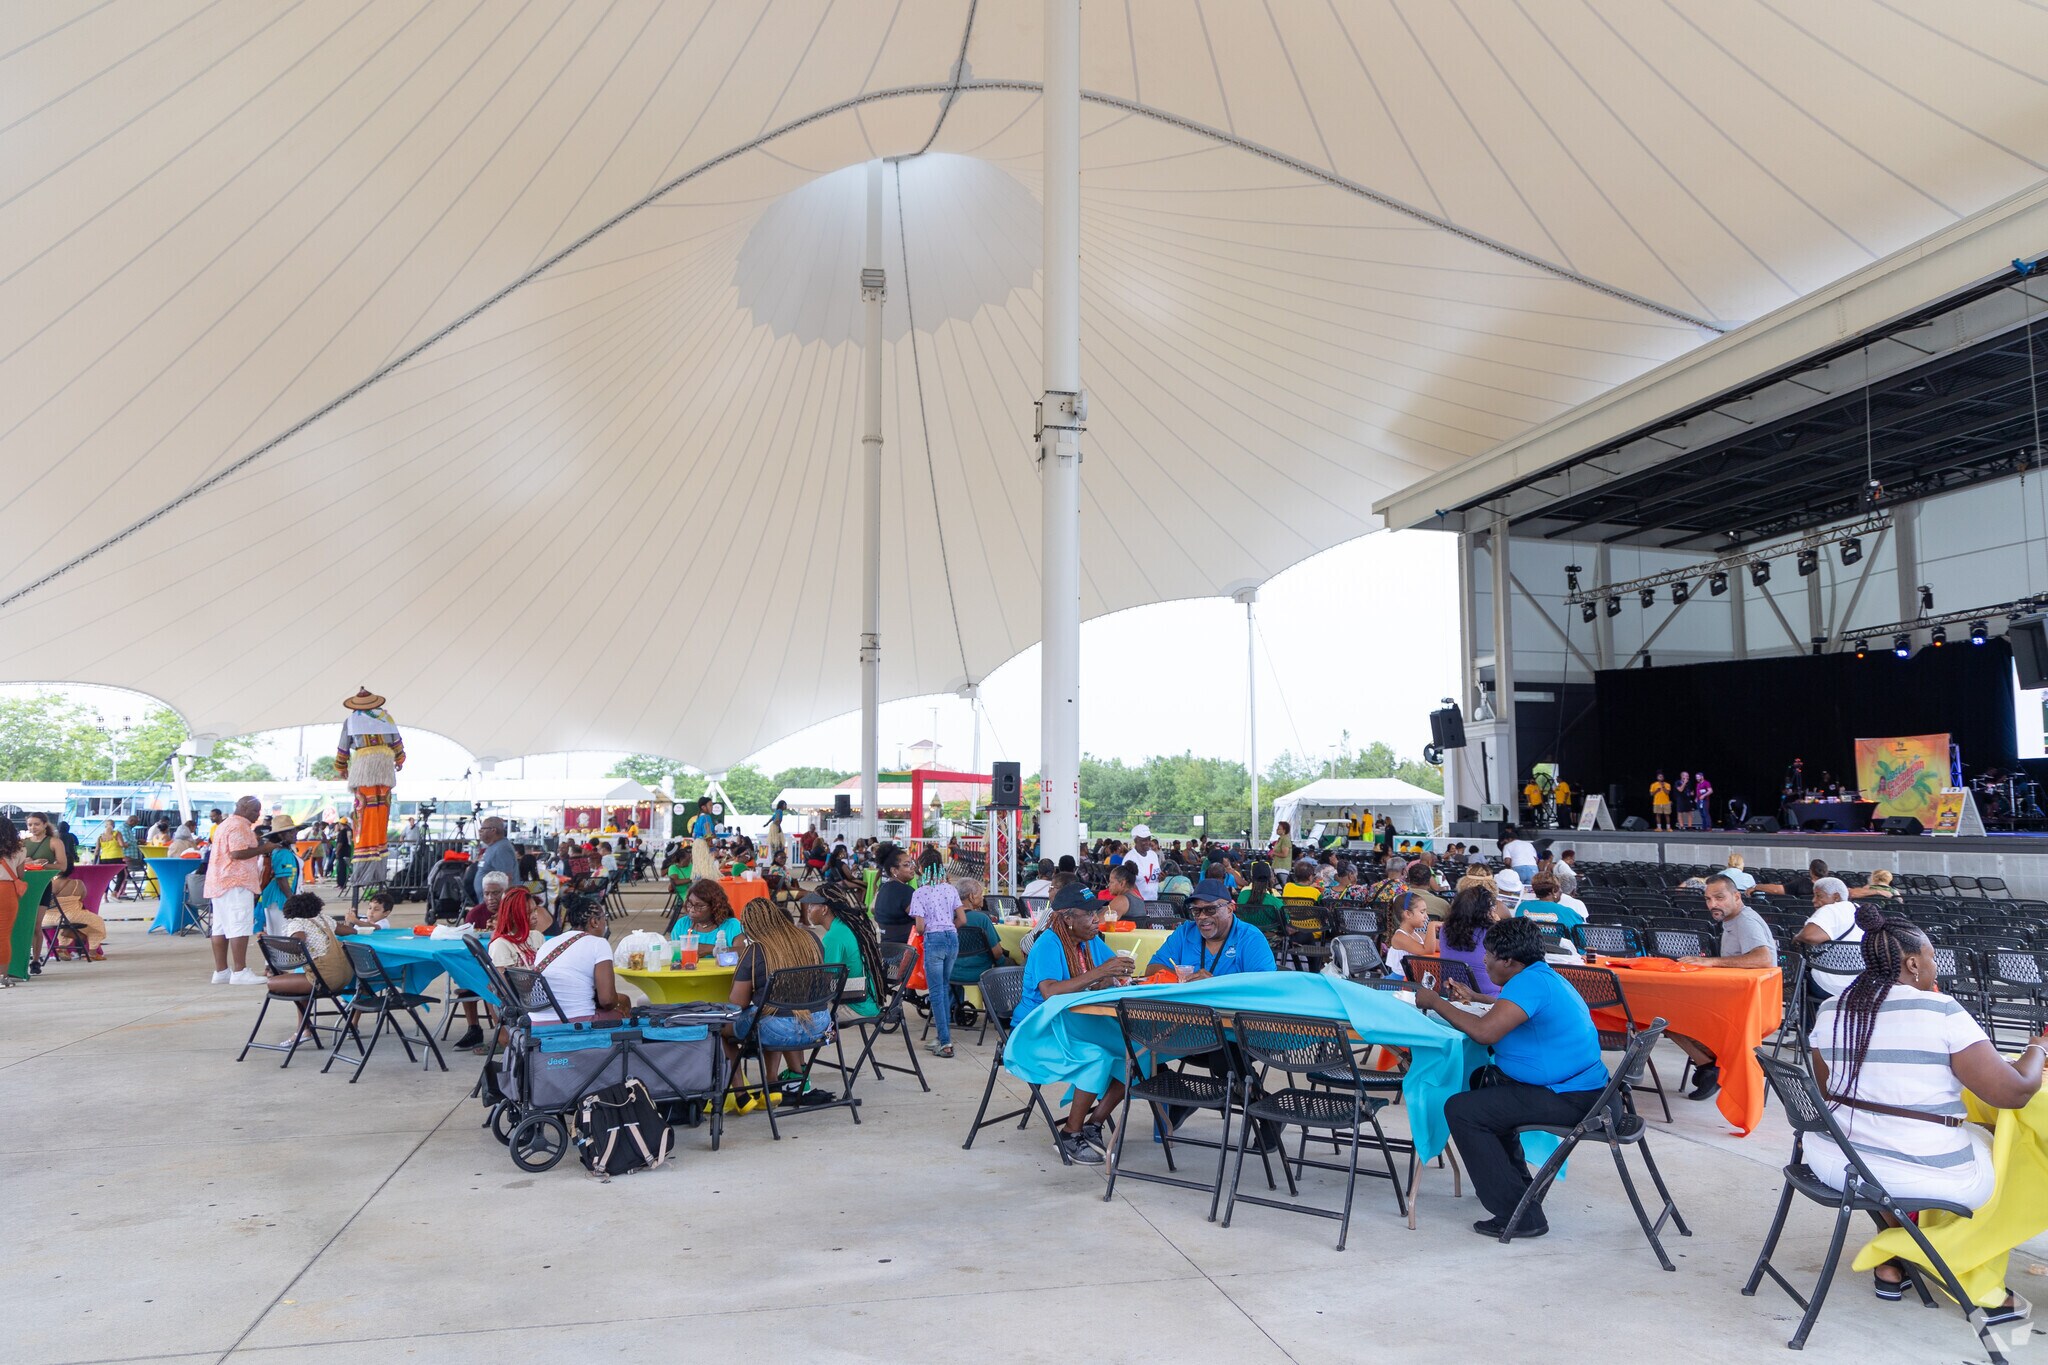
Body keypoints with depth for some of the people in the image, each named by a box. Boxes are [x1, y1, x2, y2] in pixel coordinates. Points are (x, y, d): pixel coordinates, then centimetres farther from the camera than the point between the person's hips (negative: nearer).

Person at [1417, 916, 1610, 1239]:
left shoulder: (1530, 982, -20)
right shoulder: (1544, 976, 13)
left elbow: (1485, 1031, -31)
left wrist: (1435, 1002, -20)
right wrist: (1473, 998, 34)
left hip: (1570, 1099, -11)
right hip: (1575, 1085, 11)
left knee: (1461, 1110, -15)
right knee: (1483, 1082, 29)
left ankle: (1519, 1215, -12)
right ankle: (1516, 1183, 36)